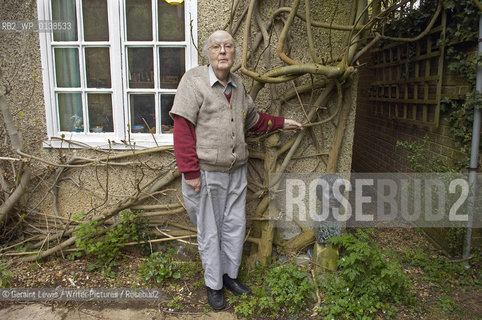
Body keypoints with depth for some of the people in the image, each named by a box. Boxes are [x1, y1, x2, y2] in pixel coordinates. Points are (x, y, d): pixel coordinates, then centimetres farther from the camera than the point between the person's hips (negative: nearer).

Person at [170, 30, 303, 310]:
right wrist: (190, 172, -19)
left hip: (237, 171, 6)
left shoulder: (238, 84, 11)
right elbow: (182, 128, -15)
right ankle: (213, 285, 27)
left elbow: (253, 118, 26)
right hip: (207, 172, -6)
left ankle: (230, 274, 36)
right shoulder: (194, 80, -9)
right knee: (210, 230, 8)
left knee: (235, 225, 15)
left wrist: (282, 123, 24)